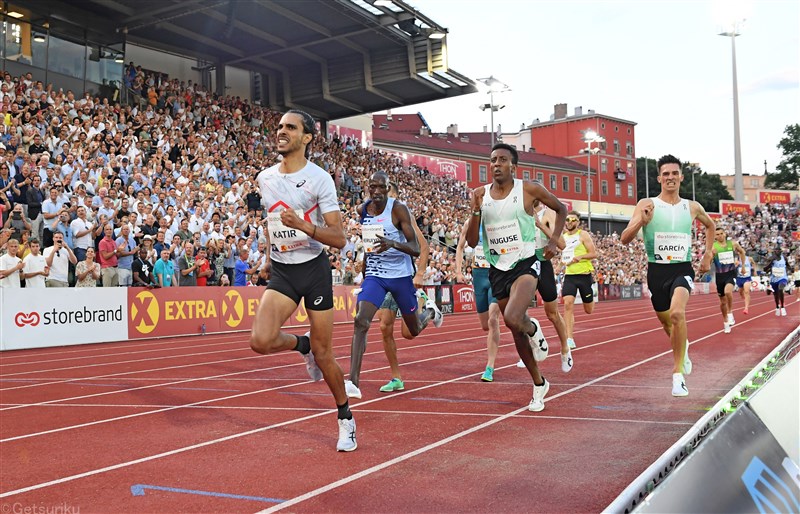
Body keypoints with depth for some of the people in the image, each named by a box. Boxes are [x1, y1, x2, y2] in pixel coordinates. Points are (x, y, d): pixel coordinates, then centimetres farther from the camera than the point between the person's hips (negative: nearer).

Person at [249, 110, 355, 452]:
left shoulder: (319, 178, -10)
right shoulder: (264, 178, 6)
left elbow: (339, 239, -14)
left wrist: (302, 225, -27)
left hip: (314, 269, -4)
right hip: (281, 272, 4)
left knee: (323, 355, 2)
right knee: (261, 340, -20)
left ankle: (345, 419, 26)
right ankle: (302, 344, 15)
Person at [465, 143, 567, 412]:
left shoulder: (528, 189, -6)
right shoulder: (481, 195, 2)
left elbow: (561, 209, 11)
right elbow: (471, 241, 0)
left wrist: (554, 241, 0)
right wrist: (476, 210, -14)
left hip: (525, 264, -4)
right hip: (497, 269, 4)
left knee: (512, 319, -29)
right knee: (516, 332, 12)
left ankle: (534, 330, 8)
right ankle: (539, 384, 31)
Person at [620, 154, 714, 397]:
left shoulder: (692, 207, 3)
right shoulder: (647, 205, -4)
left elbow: (710, 225, 26)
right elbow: (625, 239, -11)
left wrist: (708, 254, 16)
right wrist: (641, 221, -28)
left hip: (682, 269, -1)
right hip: (657, 270, 1)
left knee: (677, 313, -27)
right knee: (666, 322, 16)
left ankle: (678, 373, -18)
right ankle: (683, 346, 53)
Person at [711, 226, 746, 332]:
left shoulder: (733, 243, -1)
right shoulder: (713, 247, -7)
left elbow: (742, 252, 17)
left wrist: (743, 266, 17)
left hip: (731, 273, -1)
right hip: (720, 275, 1)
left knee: (728, 291, -32)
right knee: (723, 302, 10)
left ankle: (730, 313, -11)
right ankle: (725, 322, 30)